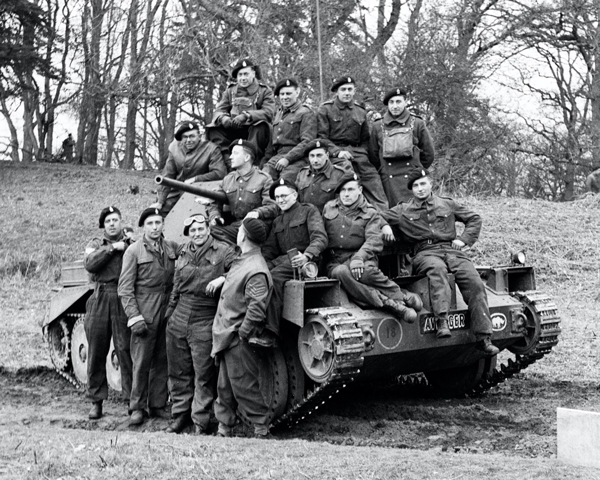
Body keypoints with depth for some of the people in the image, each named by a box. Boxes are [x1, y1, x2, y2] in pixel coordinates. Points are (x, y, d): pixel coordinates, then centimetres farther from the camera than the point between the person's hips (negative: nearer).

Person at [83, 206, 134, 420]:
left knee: (126, 351, -6)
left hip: (124, 302, -2)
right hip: (100, 300, 2)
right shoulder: (95, 244, 15)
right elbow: (90, 264, -7)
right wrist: (112, 248, -7)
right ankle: (96, 401, 15)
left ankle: (132, 399, 2)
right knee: (96, 353, 5)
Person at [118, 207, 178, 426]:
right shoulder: (134, 251, -2)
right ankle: (137, 408, 7)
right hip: (144, 314, -4)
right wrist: (134, 317, -12)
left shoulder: (172, 248, 9)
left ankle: (158, 405, 17)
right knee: (141, 362, -2)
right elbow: (125, 288, -5)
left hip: (168, 312, 4)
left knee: (162, 361, 8)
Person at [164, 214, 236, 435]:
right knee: (178, 373, 12)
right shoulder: (183, 253, 13)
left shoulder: (223, 252, -3)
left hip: (205, 322, -5)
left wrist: (223, 278, -27)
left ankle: (200, 421, 8)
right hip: (178, 319, 5)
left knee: (204, 375, -1)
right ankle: (180, 415, 25)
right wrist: (169, 312, 23)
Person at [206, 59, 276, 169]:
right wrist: (223, 118, -22)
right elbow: (218, 111, 5)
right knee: (213, 129, -20)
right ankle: (229, 163, -33)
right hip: (233, 132, 3)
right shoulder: (230, 91, 15)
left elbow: (269, 112, -13)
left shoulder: (265, 91, 4)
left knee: (261, 125, -35)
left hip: (254, 131, -3)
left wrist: (246, 115, -28)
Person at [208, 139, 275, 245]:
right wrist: (215, 216, -3)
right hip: (233, 226, 4)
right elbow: (215, 204, 19)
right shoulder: (227, 179, 19)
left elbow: (270, 206, -7)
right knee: (212, 228, -26)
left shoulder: (264, 179, 2)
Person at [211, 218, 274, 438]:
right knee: (225, 387, 16)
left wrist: (243, 333, -20)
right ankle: (224, 430, 25)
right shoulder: (242, 262, 12)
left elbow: (257, 307, -25)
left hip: (240, 340, -10)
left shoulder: (256, 271, -20)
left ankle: (261, 431, 7)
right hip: (227, 337, 10)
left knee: (244, 387, -3)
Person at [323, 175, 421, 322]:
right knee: (341, 272, -37)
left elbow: (374, 240, -6)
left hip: (361, 258, -1)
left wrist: (359, 257, -25)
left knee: (367, 271, -39)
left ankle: (397, 294, -18)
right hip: (335, 262, 1)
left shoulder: (370, 213, 9)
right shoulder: (328, 208, 18)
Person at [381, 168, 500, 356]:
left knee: (474, 282, -22)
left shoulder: (447, 204, 21)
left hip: (452, 250, 2)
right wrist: (384, 226, -4)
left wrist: (464, 239, 10)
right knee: (437, 269, -40)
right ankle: (442, 320, -52)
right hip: (425, 253, -2)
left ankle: (483, 338, -23)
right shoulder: (404, 210, 17)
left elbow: (474, 219, 27)